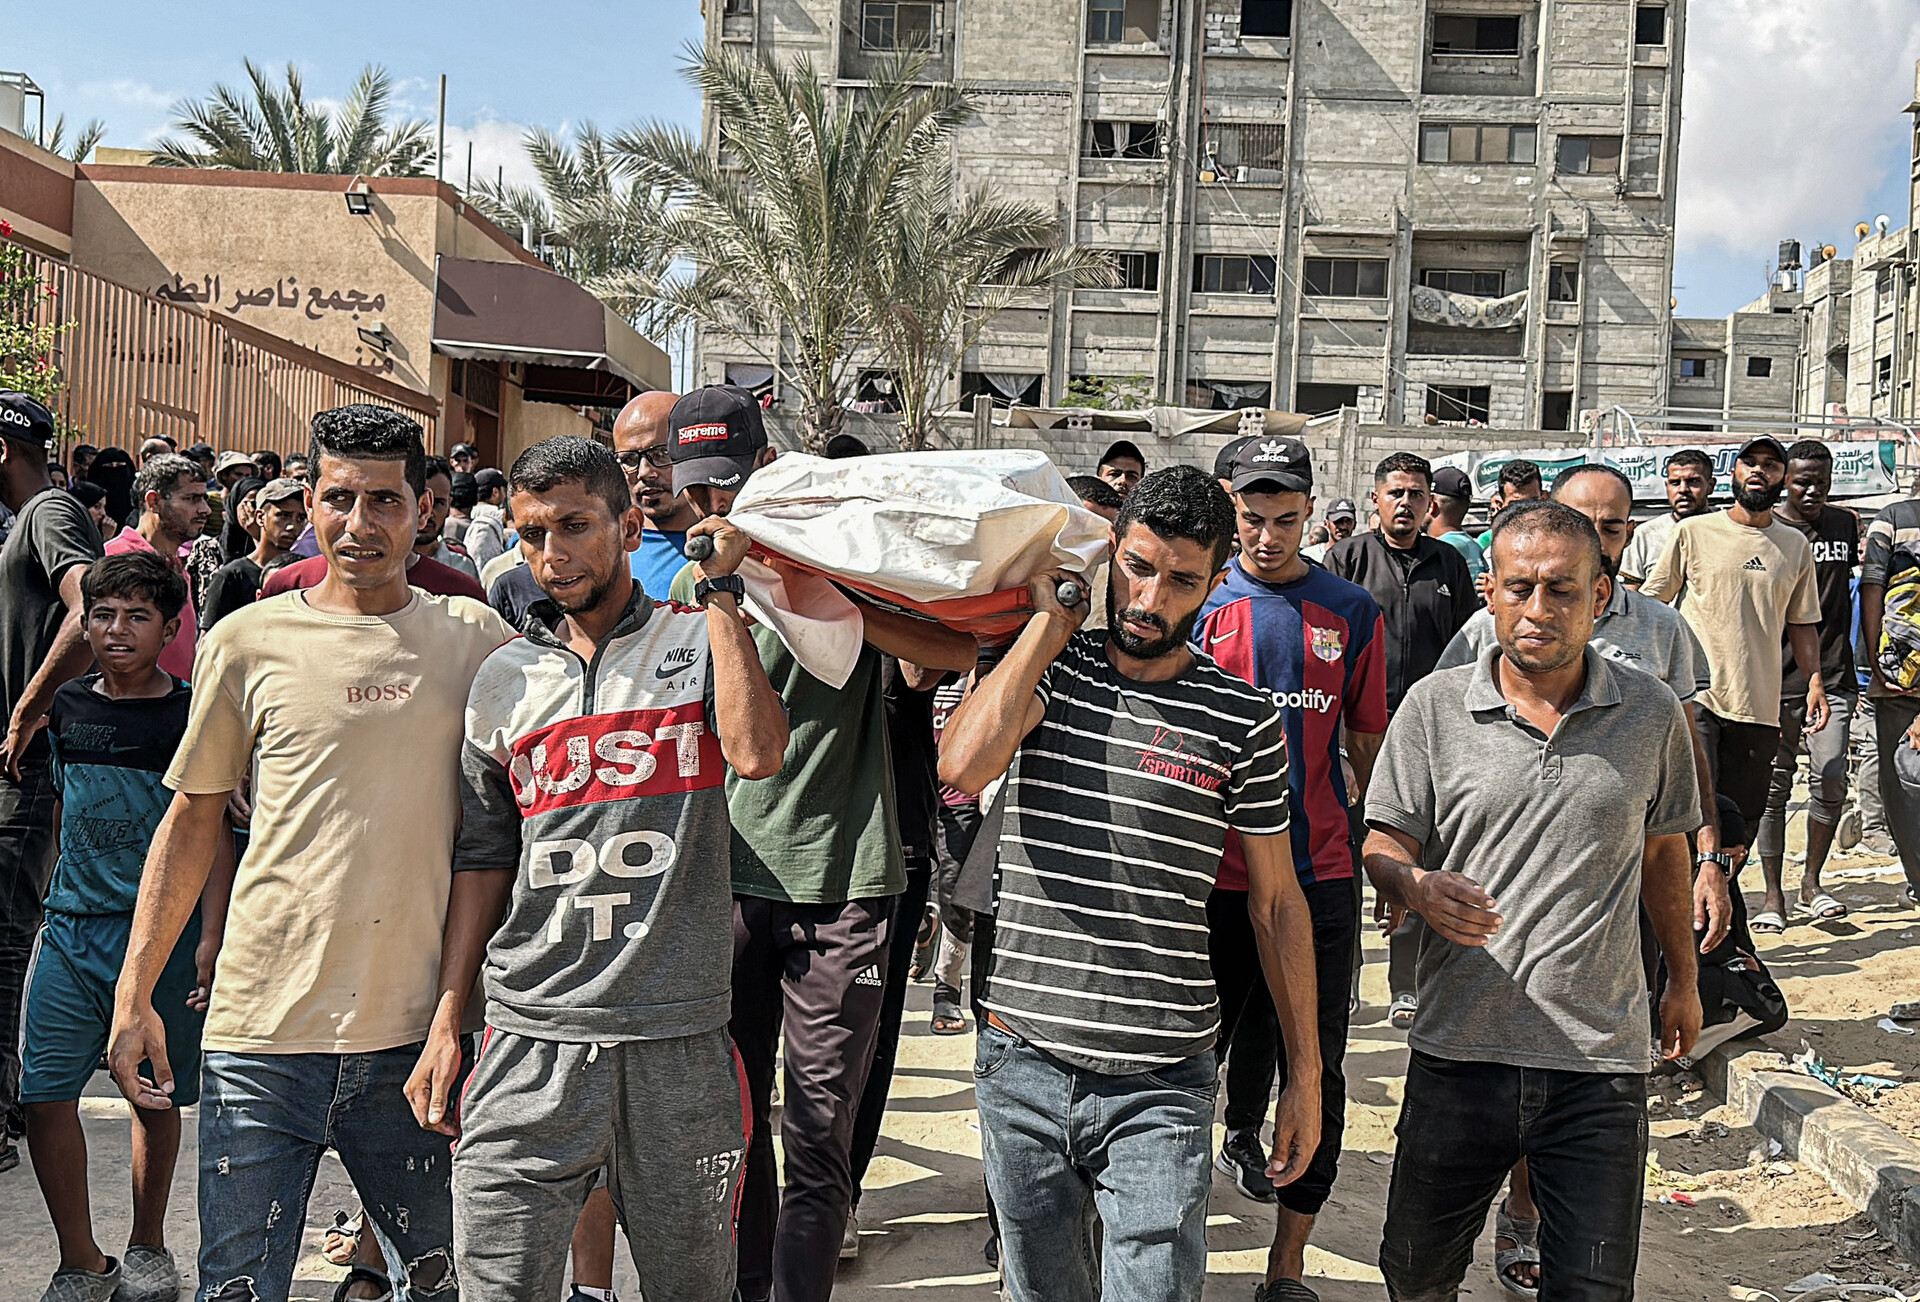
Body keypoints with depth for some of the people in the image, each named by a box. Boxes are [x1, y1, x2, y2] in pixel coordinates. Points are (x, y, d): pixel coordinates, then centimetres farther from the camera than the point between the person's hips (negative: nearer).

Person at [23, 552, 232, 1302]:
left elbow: (213, 835, -4)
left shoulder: (192, 716, -4)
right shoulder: (64, 708, 8)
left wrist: (210, 938, -11)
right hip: (69, 928, 3)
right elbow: (60, 816, 19)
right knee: (43, 1093, -4)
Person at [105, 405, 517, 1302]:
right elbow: (192, 820, 8)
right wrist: (134, 994, 5)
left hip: (415, 1033, 1)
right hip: (263, 1031, -1)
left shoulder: (475, 640, 3)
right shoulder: (248, 640, 1)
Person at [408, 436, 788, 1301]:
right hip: (531, 1045, 2)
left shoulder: (700, 643, 3)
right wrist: (445, 1024, 10)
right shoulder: (504, 680, 11)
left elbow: (756, 752, -18)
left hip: (680, 1042, -2)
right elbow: (482, 863, 15)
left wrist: (717, 588, -10)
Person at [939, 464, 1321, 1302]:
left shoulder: (1243, 720, -3)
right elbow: (962, 764, -20)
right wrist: (1049, 622, -11)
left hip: (1160, 1086, -2)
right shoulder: (1047, 671, 1)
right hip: (1022, 1063, 2)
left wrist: (1305, 1075, 5)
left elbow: (1276, 902, 5)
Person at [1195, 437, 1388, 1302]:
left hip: (1320, 872, 1)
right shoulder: (1200, 602, 1)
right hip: (1215, 869, -1)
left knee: (1316, 1073, 5)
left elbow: (1369, 744, 11)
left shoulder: (1351, 612, 5)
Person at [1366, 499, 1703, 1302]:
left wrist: (1683, 980, 24)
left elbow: (1663, 852, 17)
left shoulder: (1651, 714, 3)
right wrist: (1416, 886, -22)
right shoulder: (1434, 706, -1)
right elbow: (1383, 847, 0)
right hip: (1460, 1048, 0)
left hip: (1600, 1063, 0)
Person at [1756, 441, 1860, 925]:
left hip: (1833, 677, 2)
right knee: (1774, 787, 3)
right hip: (1775, 680, -2)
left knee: (1831, 781, -6)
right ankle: (1773, 893, 11)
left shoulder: (1846, 524, 9)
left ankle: (1811, 883, 10)